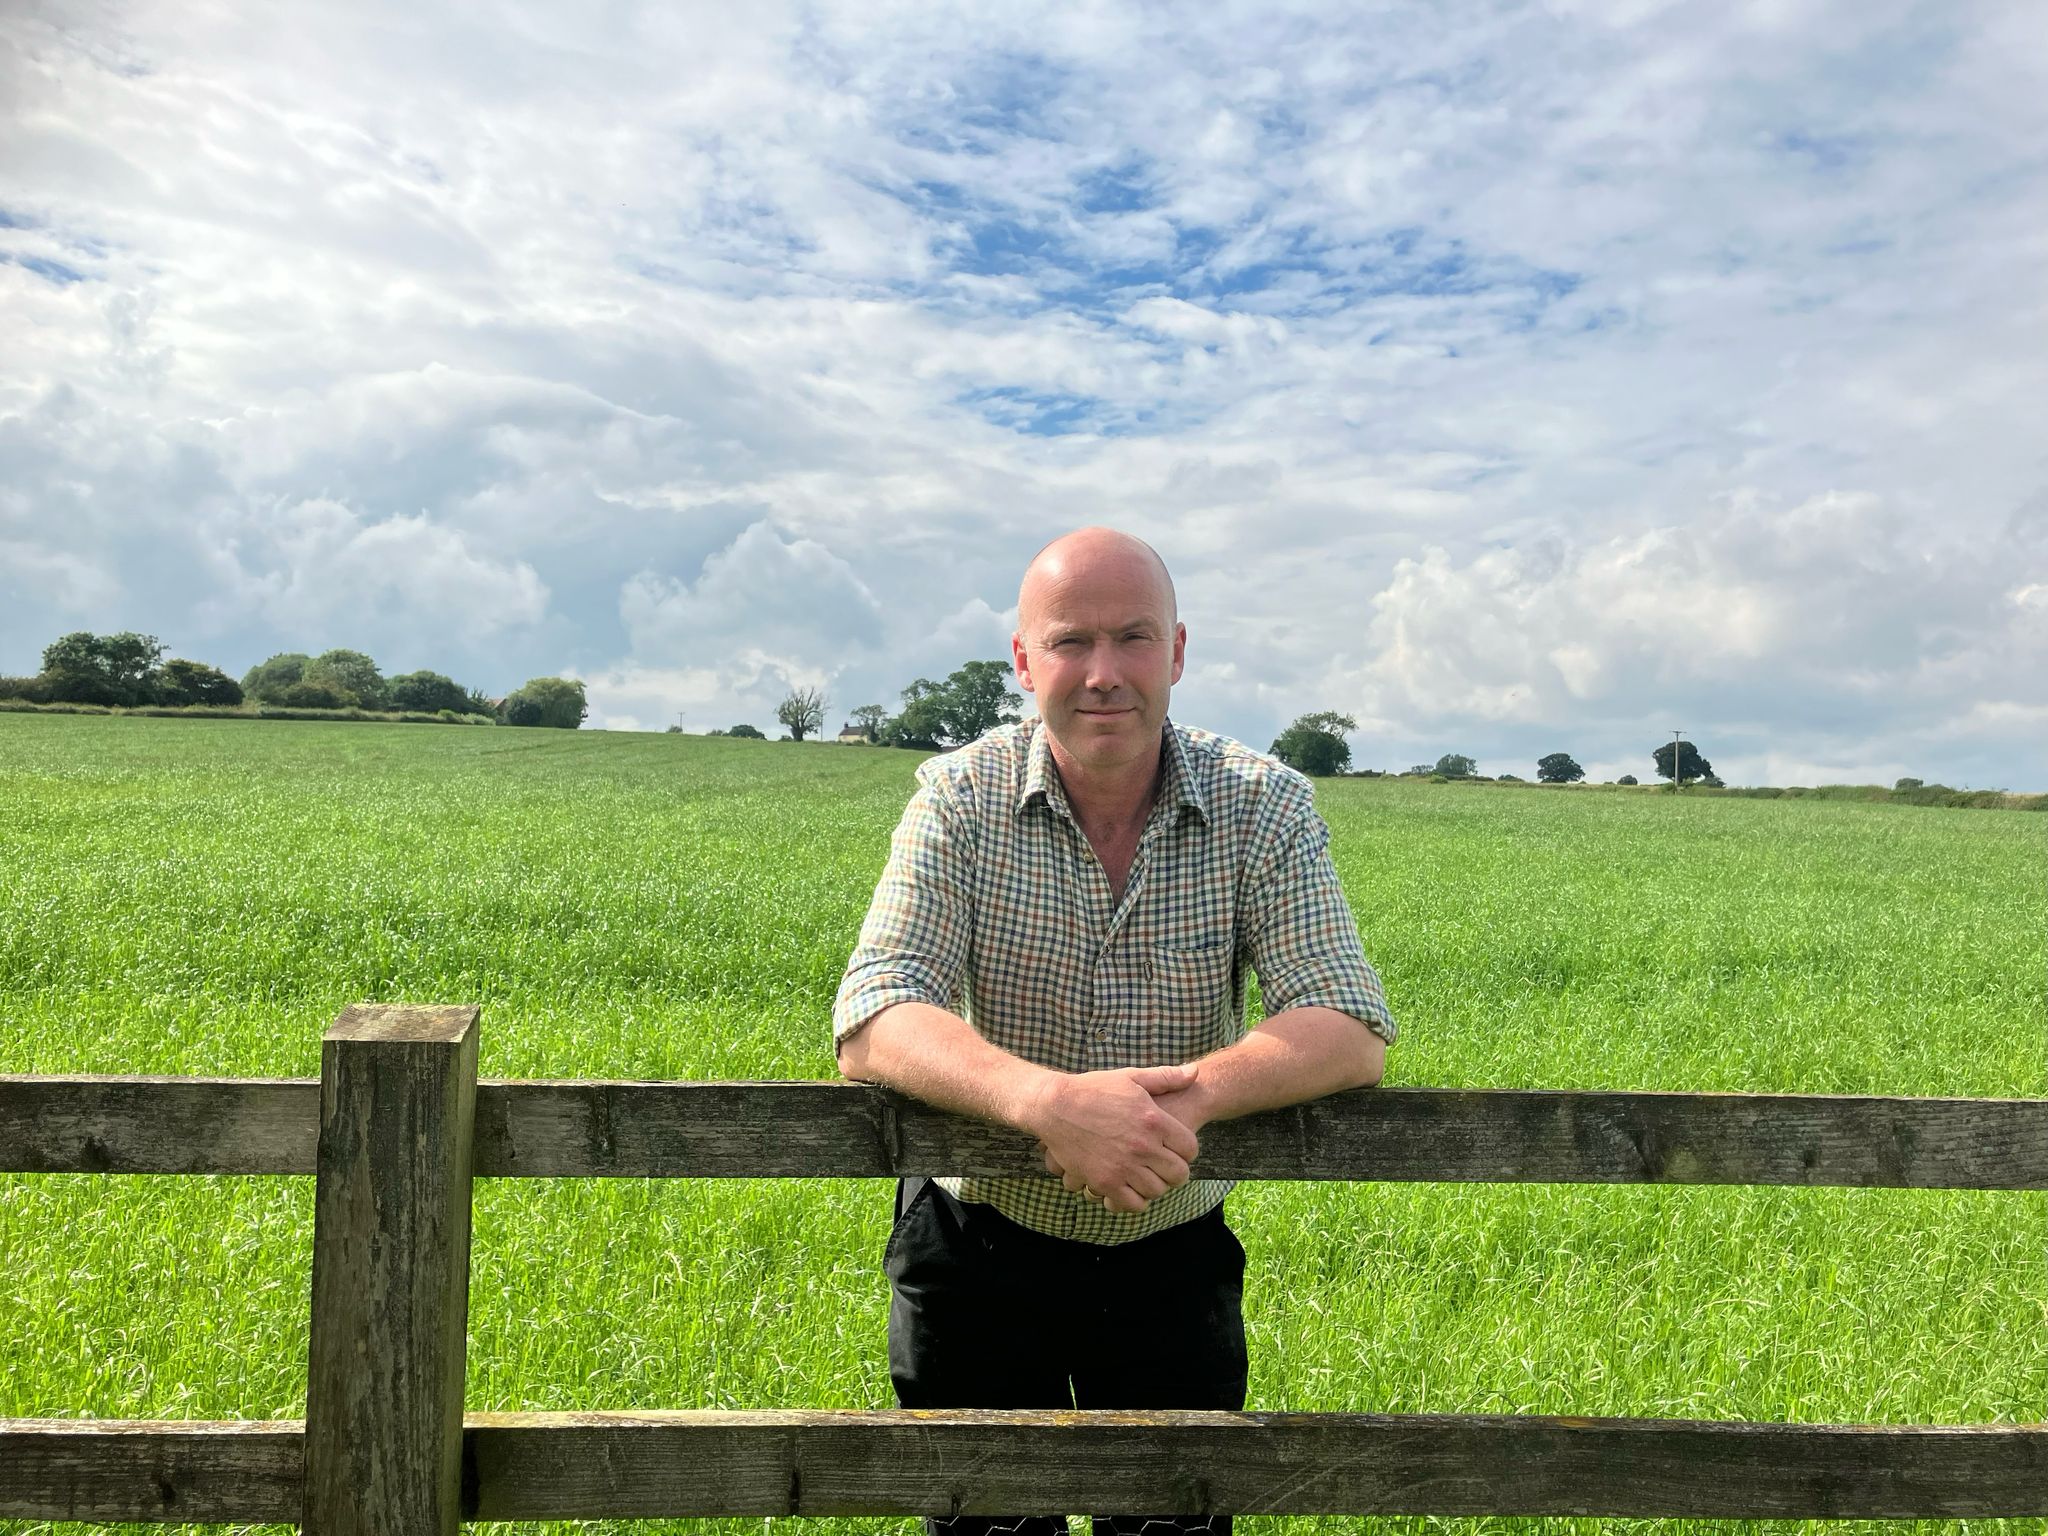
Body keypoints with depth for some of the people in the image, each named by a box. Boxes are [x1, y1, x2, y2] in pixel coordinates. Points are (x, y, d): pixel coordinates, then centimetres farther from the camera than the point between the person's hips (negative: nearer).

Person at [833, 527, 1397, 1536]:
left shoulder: (1263, 807, -11)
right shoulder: (960, 801, -13)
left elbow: (1352, 1033, -18)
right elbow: (871, 1030, -24)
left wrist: (1190, 1097, -37)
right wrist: (1048, 1100, -42)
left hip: (1174, 1261, 1)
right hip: (979, 1252, 0)